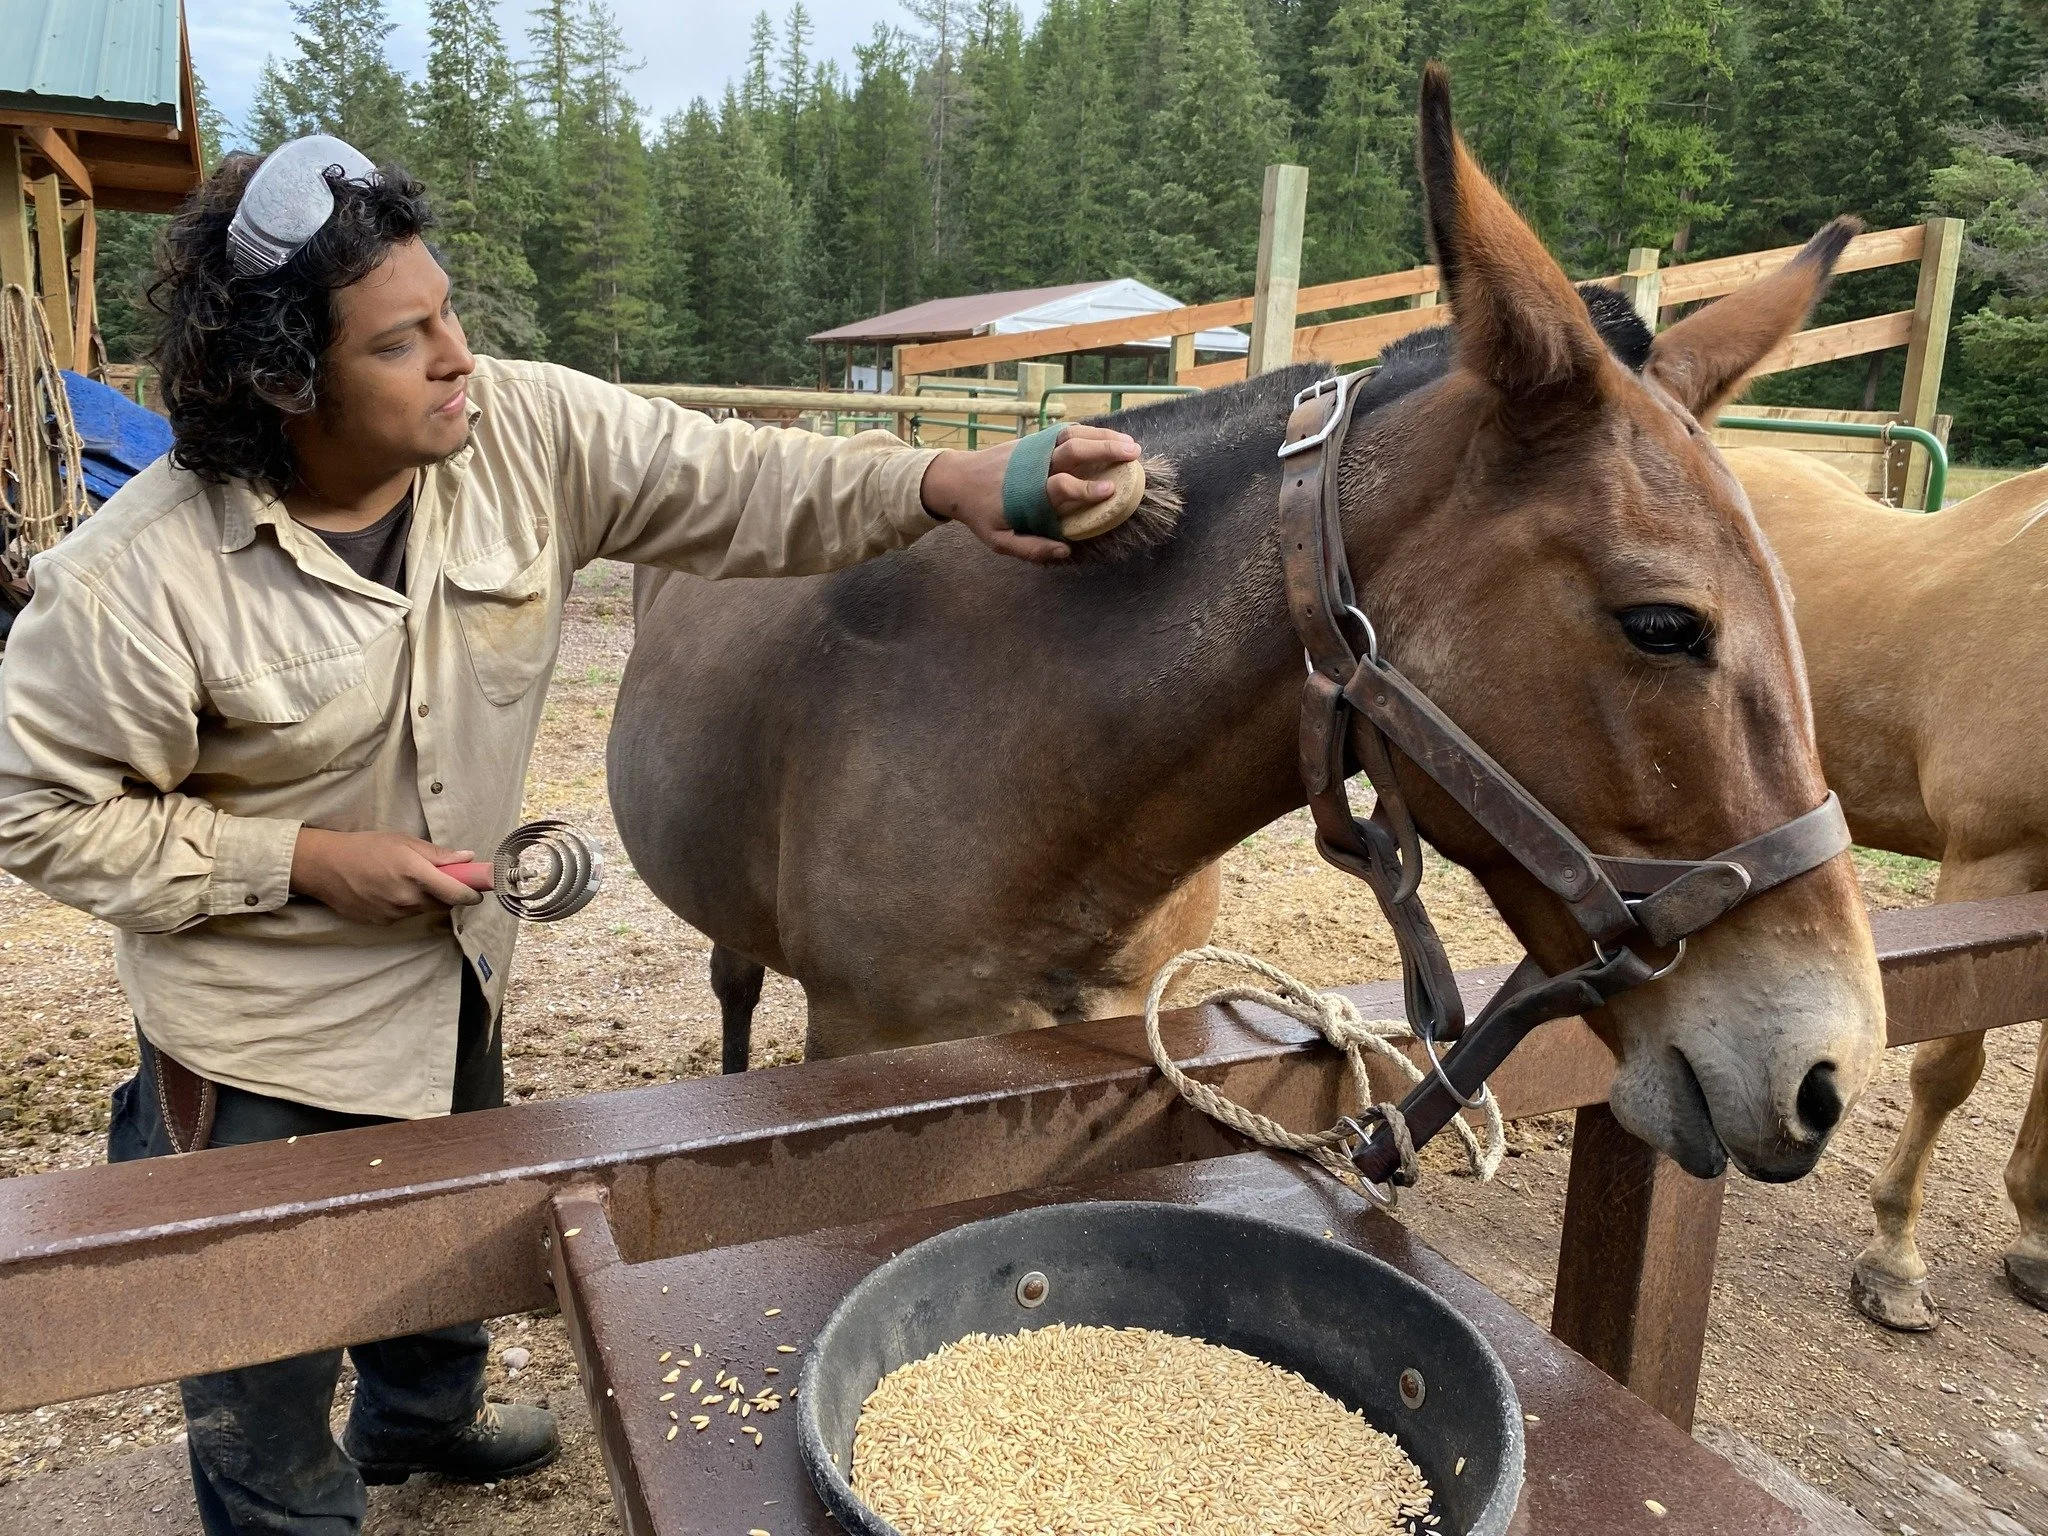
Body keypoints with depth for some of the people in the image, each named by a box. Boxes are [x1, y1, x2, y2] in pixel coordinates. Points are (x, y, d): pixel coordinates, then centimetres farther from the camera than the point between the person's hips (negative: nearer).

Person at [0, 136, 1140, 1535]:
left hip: (454, 965, 6)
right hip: (266, 1026, -6)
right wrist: (307, 860, -24)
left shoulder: (525, 427, -18)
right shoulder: (140, 577, -28)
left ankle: (421, 1417, 64)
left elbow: (734, 485, -17)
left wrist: (941, 485, -30)